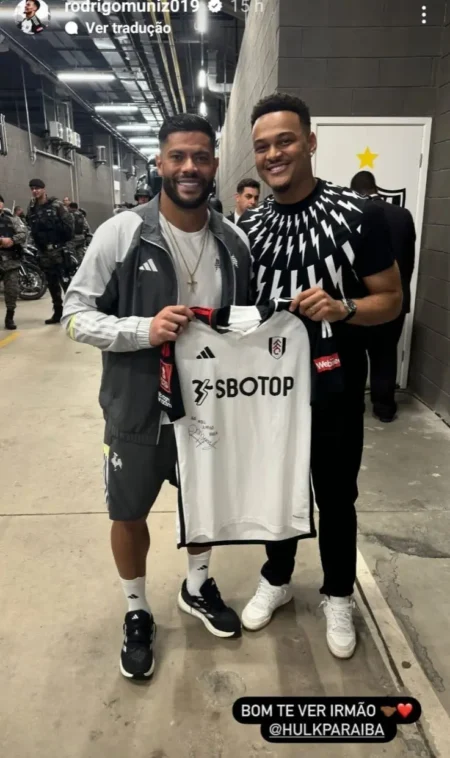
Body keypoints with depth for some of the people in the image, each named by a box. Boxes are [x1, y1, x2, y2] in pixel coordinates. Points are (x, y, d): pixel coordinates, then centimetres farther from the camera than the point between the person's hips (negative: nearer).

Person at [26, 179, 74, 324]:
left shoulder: (56, 205, -4)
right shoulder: (31, 209, 11)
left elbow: (69, 222, -8)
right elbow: (31, 228, 13)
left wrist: (66, 240, -8)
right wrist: (38, 245, 5)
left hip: (58, 249, -5)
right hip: (44, 252, 5)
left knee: (66, 281, -6)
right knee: (52, 284, 10)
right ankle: (58, 312, 18)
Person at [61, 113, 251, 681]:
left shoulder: (234, 241, -2)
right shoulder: (121, 233, -14)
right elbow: (76, 315, -12)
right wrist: (144, 330, -27)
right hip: (138, 408, -3)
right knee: (130, 513, 14)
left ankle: (197, 588, 51)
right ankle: (137, 612, 42)